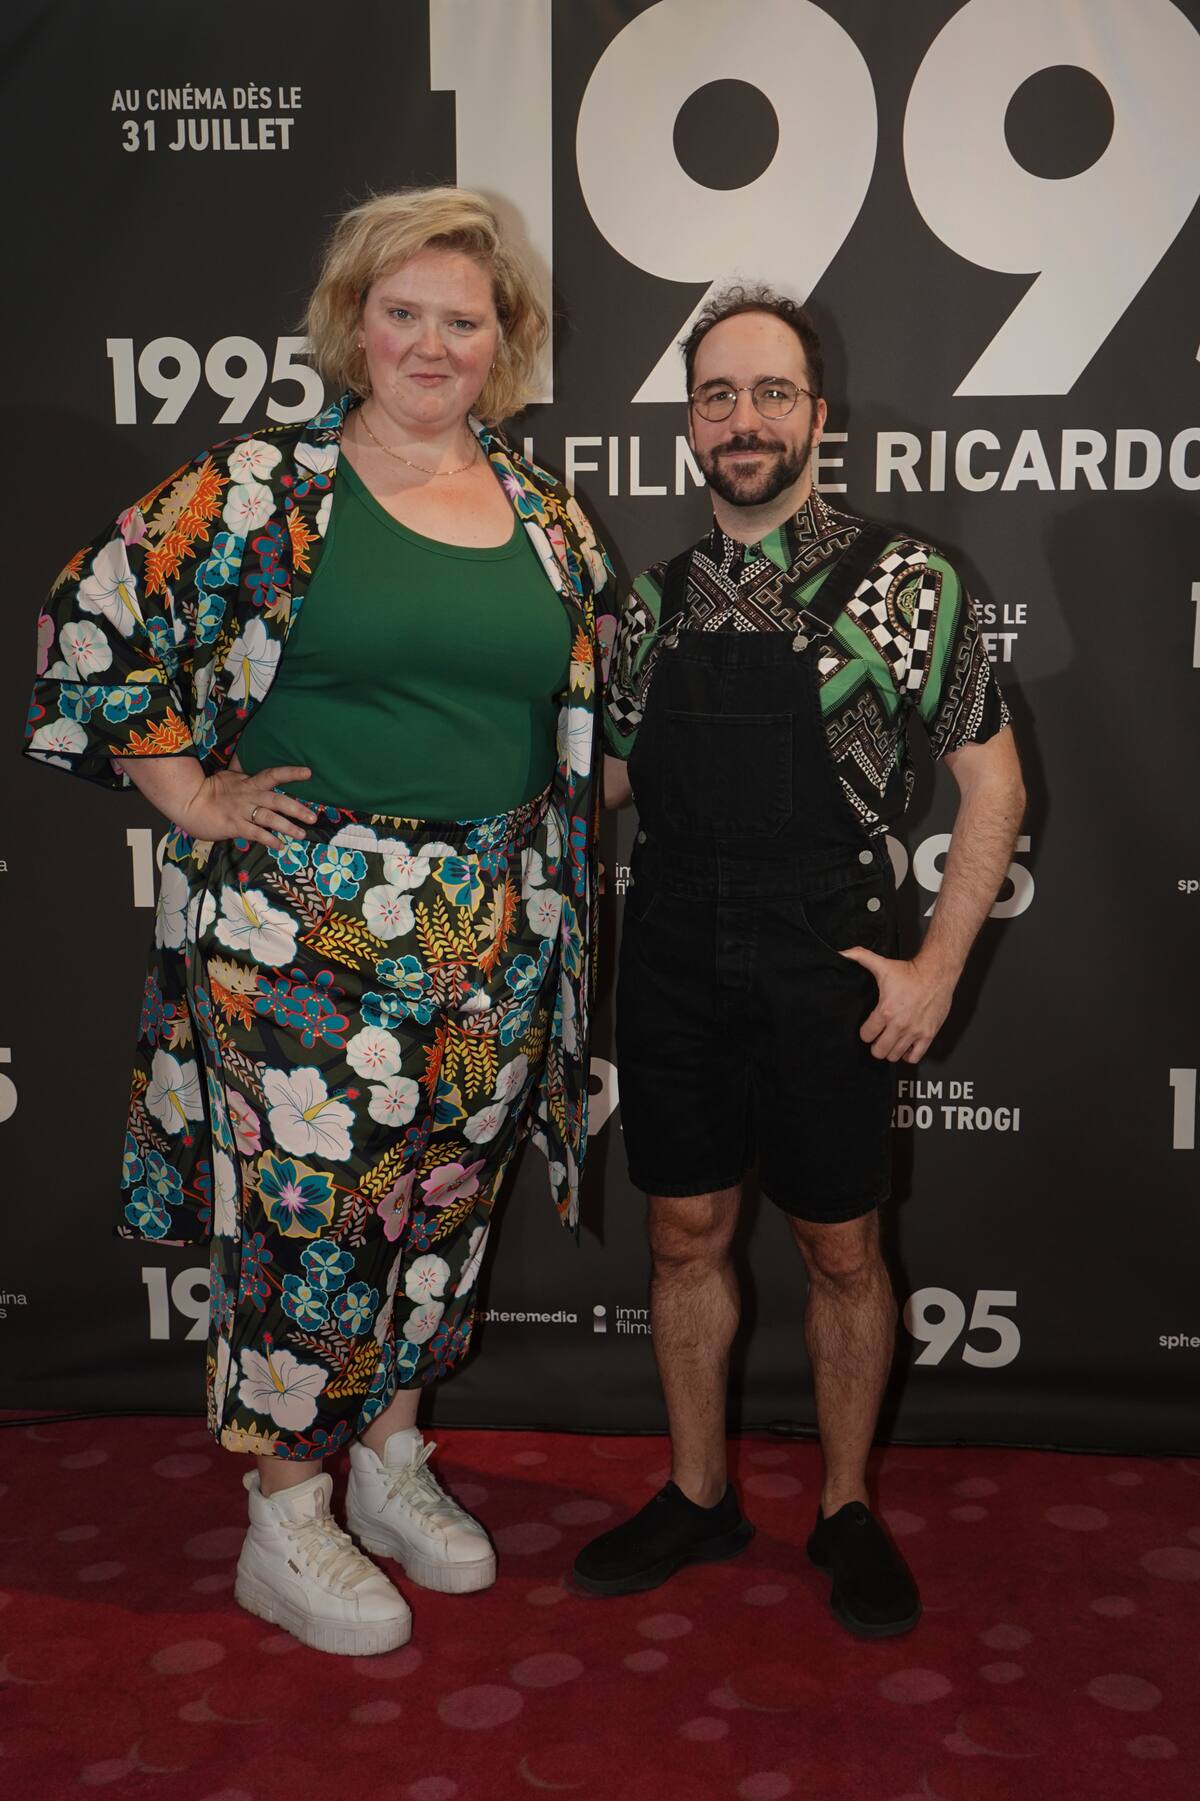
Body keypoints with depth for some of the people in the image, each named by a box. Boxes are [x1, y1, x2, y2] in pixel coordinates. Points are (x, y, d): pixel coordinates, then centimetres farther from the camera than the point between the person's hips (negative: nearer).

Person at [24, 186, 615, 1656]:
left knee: (443, 1201, 15)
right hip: (301, 922, -5)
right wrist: (195, 793, -7)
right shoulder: (260, 489, -5)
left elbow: (591, 694, 21)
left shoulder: (546, 516, 9)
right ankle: (283, 1530, 22)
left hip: (490, 929, 5)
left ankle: (390, 1461, 37)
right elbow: (91, 625, -5)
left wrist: (556, 857, 11)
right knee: (302, 1208, 3)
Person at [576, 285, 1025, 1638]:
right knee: (686, 1235, 13)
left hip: (823, 969, -3)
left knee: (841, 1247, 9)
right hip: (672, 961, 4)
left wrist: (935, 965, -9)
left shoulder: (900, 582, -5)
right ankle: (697, 1498, 32)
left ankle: (847, 1510, 30)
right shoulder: (655, 599, 8)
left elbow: (992, 782, -3)